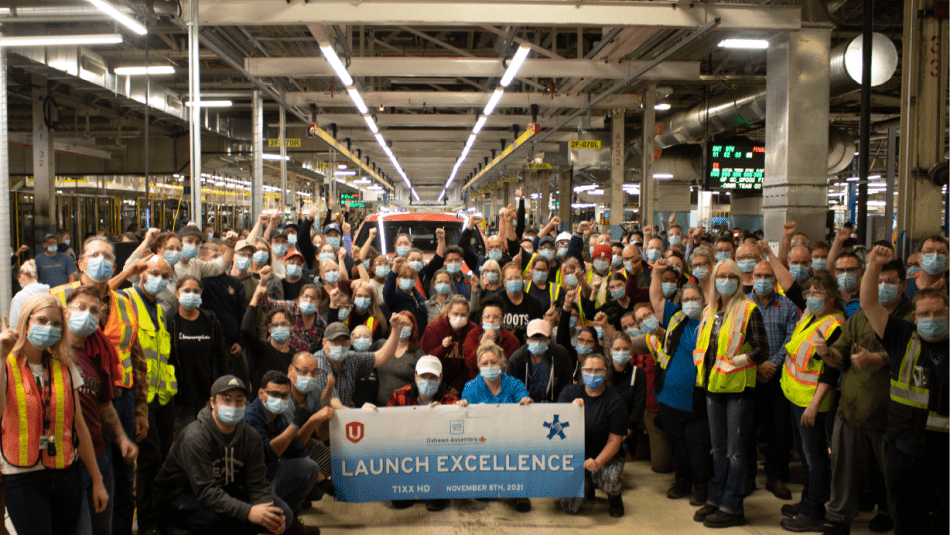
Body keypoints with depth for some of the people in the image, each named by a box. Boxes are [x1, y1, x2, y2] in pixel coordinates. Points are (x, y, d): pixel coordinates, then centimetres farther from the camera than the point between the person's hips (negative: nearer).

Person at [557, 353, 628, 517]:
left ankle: (614, 497, 3)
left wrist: (598, 462, -30)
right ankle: (588, 485, 21)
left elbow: (614, 441, -13)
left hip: (606, 456, -2)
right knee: (570, 507, -14)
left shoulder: (615, 400, -7)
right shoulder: (570, 392, 1)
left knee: (610, 480, -36)